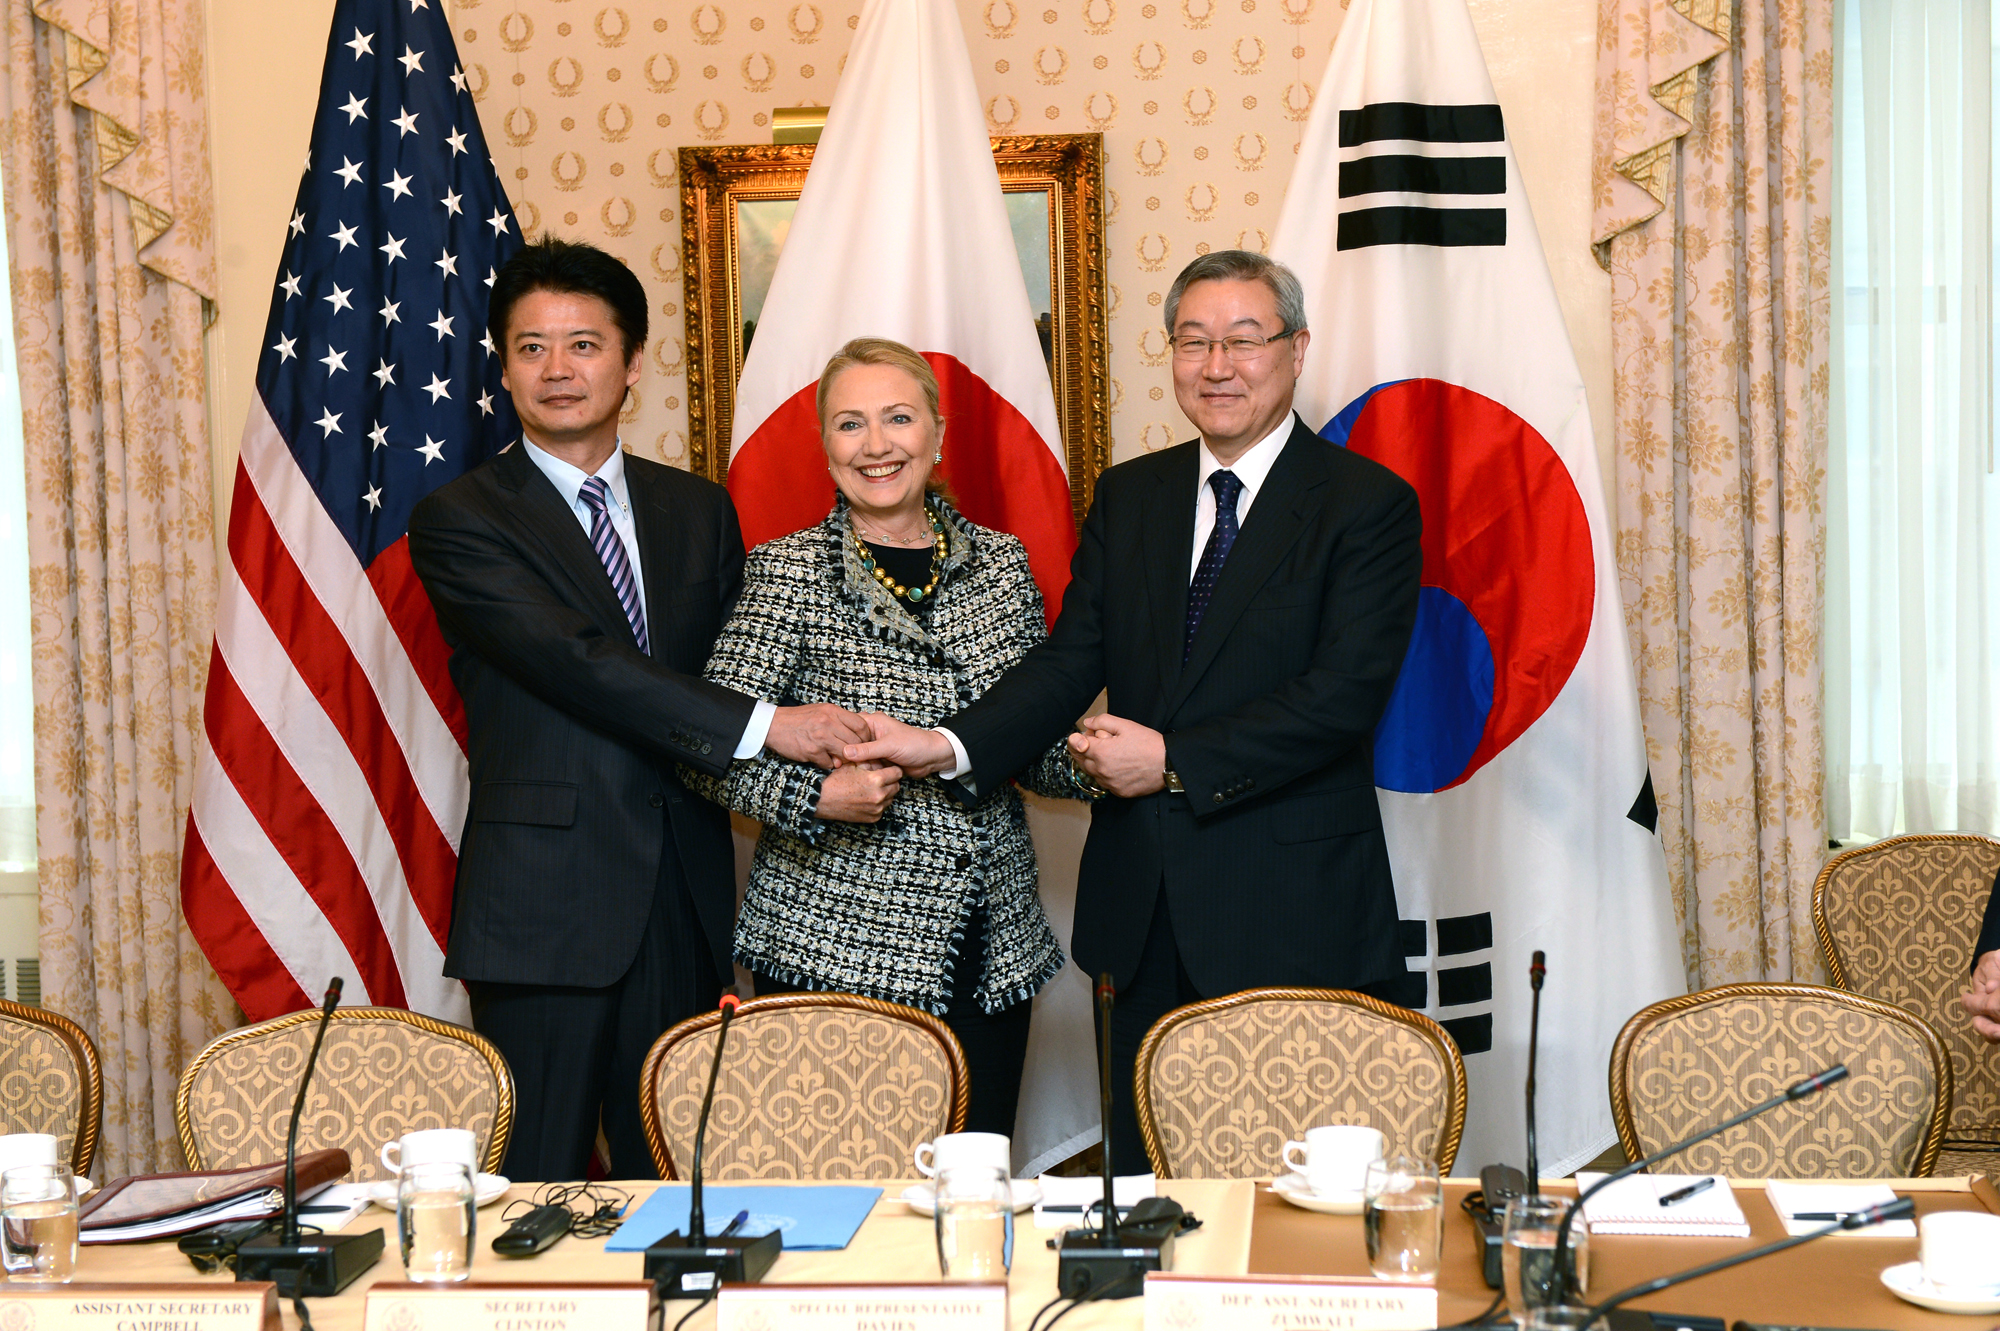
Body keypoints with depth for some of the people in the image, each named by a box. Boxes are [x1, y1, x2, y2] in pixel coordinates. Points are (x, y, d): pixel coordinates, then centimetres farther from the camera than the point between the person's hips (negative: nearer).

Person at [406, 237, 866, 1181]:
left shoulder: (698, 511, 14)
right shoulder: (461, 521, -3)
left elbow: (735, 669, 15)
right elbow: (577, 661, -15)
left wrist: (826, 760, -4)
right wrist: (763, 726, -20)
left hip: (685, 895, 5)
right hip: (544, 900, -4)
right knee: (540, 1181, 0)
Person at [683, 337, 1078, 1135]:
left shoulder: (1001, 563, 8)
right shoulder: (789, 571, -4)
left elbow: (1037, 748, 13)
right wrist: (816, 797, -22)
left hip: (992, 946, 4)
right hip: (833, 946, -4)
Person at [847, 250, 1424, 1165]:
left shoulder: (1368, 503, -4)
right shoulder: (1128, 497, 12)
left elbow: (1345, 693, -14)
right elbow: (1071, 660, 5)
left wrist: (1174, 762, -16)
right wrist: (952, 745, -11)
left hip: (1294, 913, -5)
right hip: (1146, 913, 5)